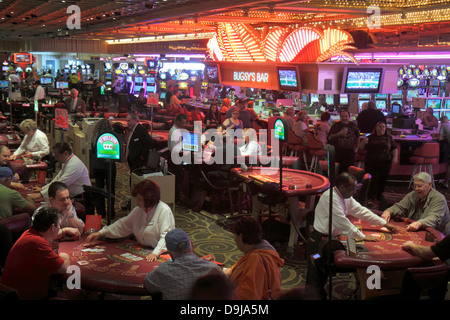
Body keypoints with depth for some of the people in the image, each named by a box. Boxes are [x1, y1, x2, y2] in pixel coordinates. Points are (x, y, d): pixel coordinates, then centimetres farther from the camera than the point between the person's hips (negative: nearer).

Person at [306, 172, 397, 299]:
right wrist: (362, 237, -21)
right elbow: (342, 222, -25)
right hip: (319, 240, -9)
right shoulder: (329, 197, -23)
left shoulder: (346, 197, 6)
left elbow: (361, 211, 13)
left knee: (324, 273, 16)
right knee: (316, 276, -4)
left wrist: (384, 223, 11)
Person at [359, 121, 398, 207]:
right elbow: (361, 148, 7)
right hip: (371, 163, -2)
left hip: (385, 163, 2)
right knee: (373, 180, -9)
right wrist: (363, 142, -13)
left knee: (382, 181, 5)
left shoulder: (389, 137, 10)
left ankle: (379, 197, 21)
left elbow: (394, 148, 12)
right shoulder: (371, 137, 7)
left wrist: (395, 157, -3)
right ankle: (371, 199, -7)